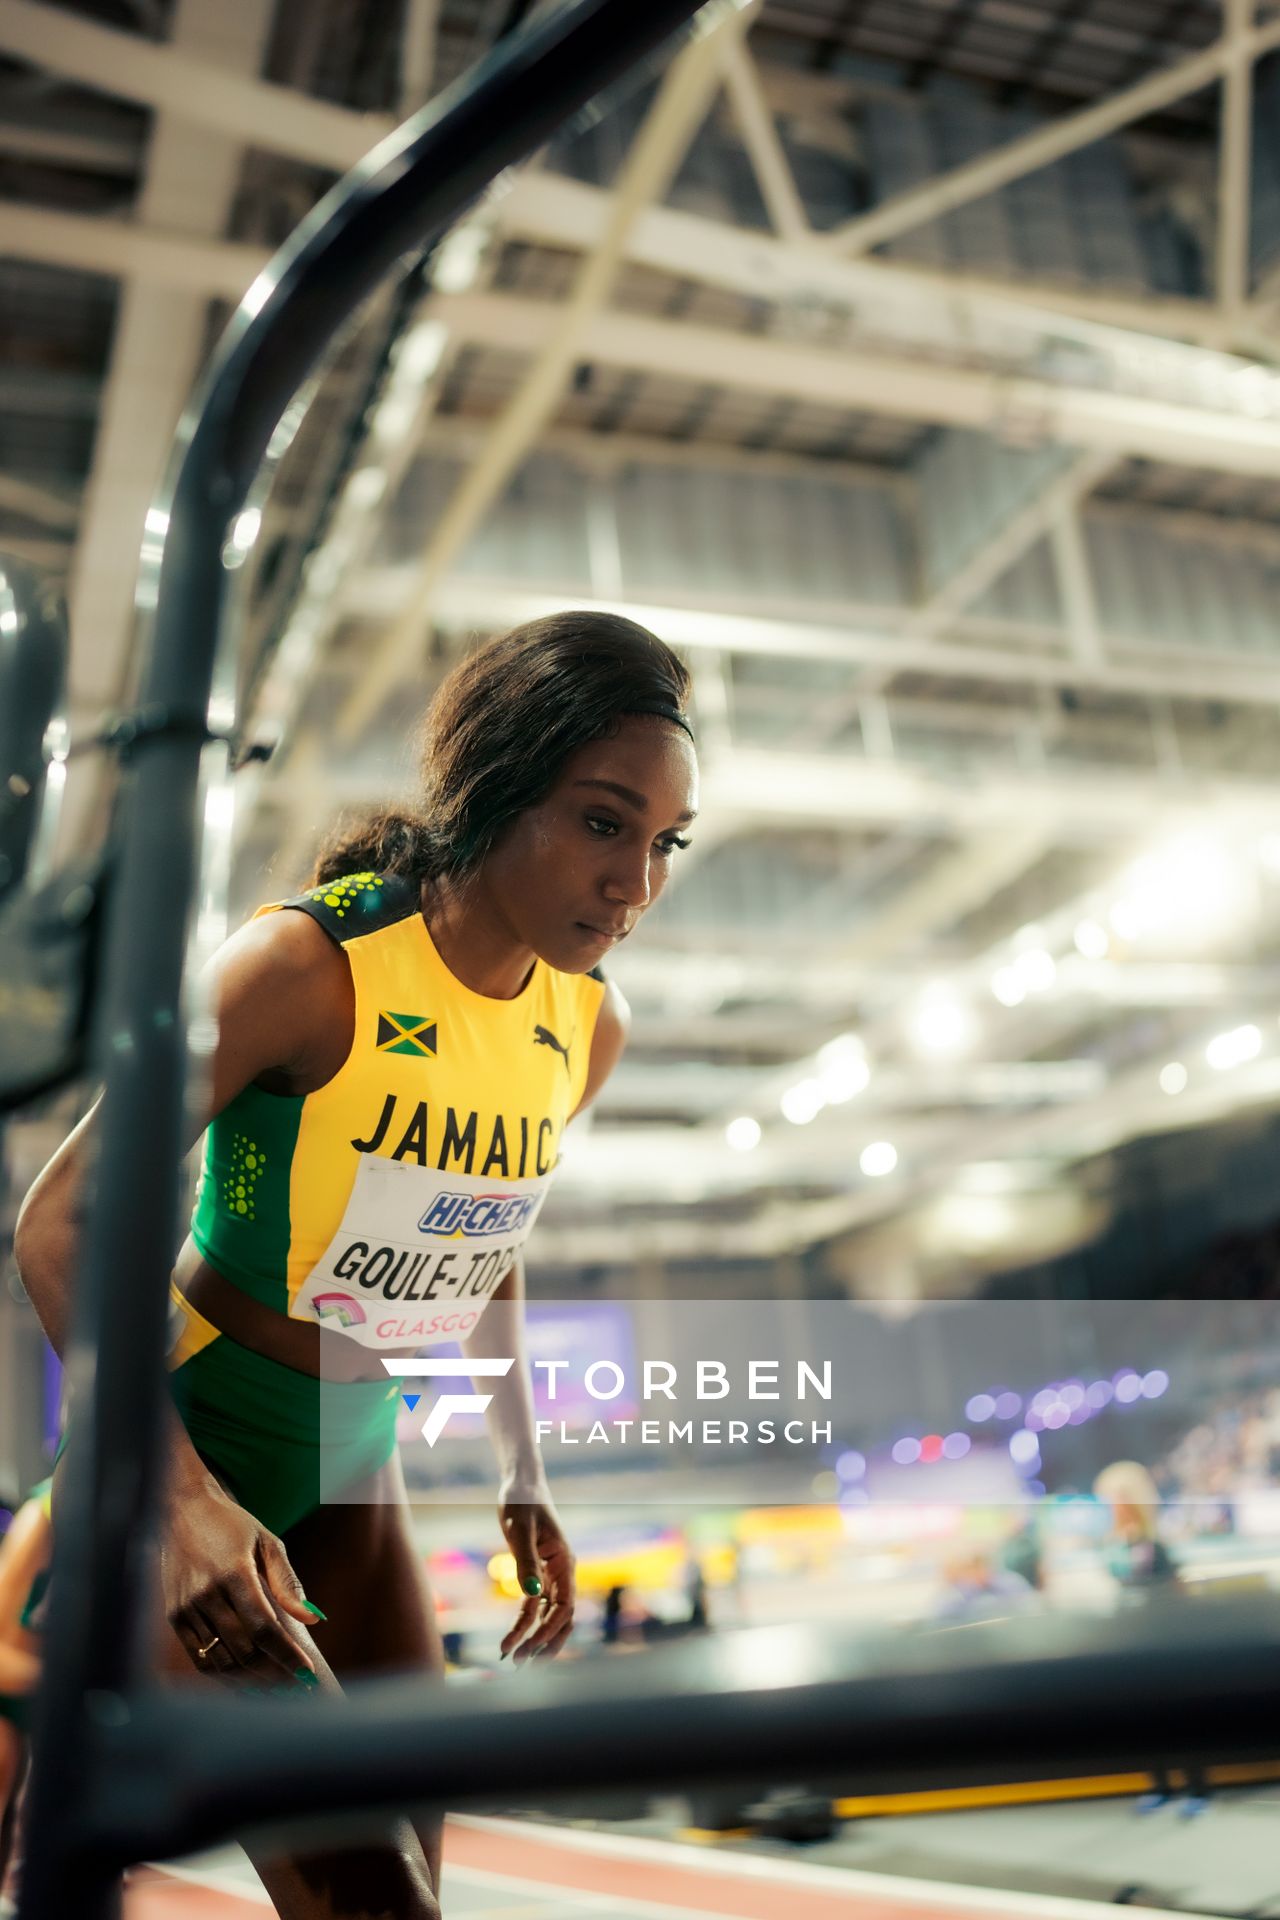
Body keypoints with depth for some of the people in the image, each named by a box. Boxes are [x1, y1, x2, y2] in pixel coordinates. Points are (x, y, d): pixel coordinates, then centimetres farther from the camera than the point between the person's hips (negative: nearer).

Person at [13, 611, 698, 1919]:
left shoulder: (590, 1028, -4)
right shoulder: (310, 963, -23)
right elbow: (59, 1224, -19)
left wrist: (521, 1478, 10)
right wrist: (179, 1490, -29)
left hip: (353, 1464, 6)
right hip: (182, 1439, -6)